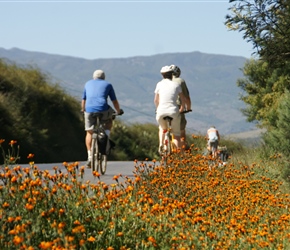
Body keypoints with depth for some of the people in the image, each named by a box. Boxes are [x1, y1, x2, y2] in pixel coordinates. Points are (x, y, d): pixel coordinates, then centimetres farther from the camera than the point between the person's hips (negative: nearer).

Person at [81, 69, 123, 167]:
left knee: (89, 133, 14)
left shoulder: (88, 83, 24)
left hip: (89, 110, 1)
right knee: (109, 120, 32)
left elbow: (83, 99, 30)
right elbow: (114, 101, 20)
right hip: (103, 110, -1)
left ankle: (90, 156, 4)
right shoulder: (107, 85, 19)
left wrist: (83, 110, 47)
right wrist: (119, 111, 36)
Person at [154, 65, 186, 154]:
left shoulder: (159, 84, 7)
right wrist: (181, 109, 28)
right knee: (176, 134, 14)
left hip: (161, 112, 1)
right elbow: (183, 99, 10)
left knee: (162, 128, 31)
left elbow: (156, 100, 15)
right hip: (173, 112, -1)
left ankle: (161, 144, 10)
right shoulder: (176, 84, 5)